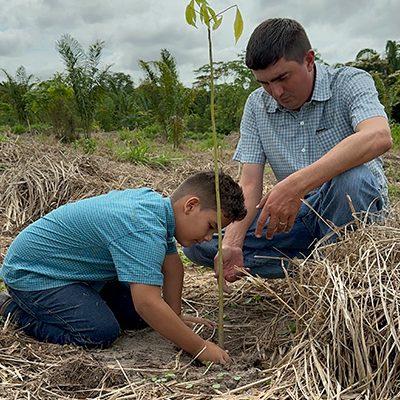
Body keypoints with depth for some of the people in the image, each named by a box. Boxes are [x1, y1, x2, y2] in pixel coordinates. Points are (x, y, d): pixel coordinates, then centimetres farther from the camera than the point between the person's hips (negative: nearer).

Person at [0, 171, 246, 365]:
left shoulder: (157, 203, -5)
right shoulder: (143, 228, -35)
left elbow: (172, 268, 7)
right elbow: (148, 303, -40)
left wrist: (176, 318, 7)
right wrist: (201, 349, -32)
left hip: (78, 269, 9)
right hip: (32, 271, -9)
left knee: (139, 318, 4)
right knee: (102, 334, -24)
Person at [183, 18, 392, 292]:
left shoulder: (351, 83, -11)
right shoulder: (257, 105, 1)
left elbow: (379, 137, -34)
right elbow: (250, 183, -5)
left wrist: (296, 184, -43)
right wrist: (231, 244, -23)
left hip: (353, 208, -3)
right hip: (294, 215, 4)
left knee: (352, 176, -38)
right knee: (197, 240, -11)